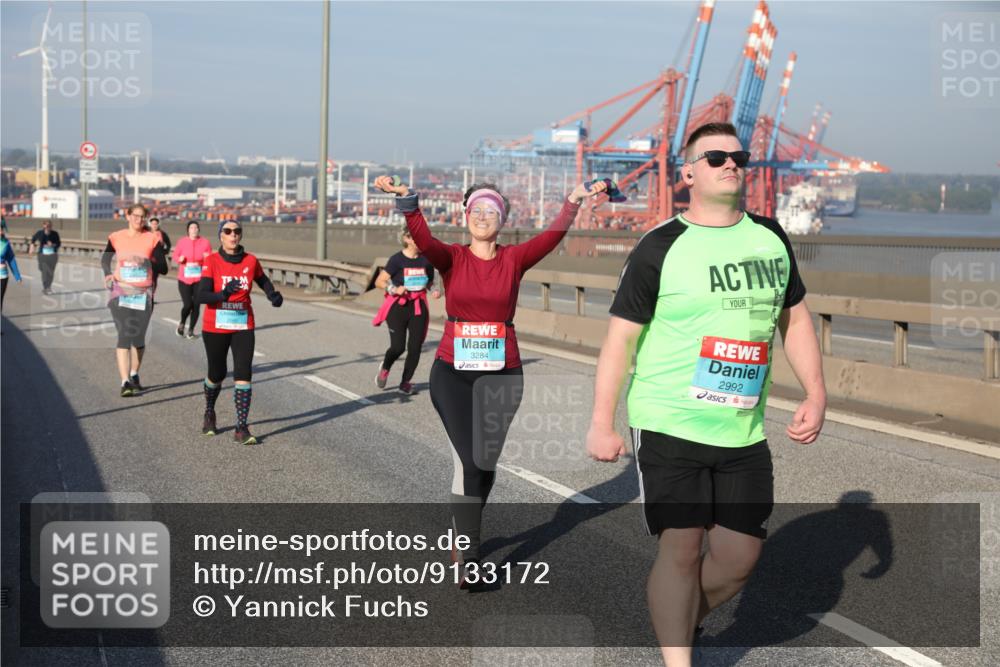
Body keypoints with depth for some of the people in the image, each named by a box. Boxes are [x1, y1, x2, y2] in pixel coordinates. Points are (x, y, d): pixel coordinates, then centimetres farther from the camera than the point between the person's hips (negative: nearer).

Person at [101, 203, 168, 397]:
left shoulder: (152, 239, 3)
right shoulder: (116, 238, 5)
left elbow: (163, 268, 1)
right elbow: (105, 260, 20)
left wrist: (147, 262, -16)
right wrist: (109, 275, 2)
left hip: (143, 294, 1)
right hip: (120, 292, -1)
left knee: (138, 337, 5)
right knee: (124, 335, -12)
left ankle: (134, 374, 30)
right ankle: (125, 382, -16)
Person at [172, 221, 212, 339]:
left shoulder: (205, 242, -1)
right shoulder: (182, 242, -2)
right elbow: (175, 256, 8)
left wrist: (207, 257, -16)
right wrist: (180, 259, -13)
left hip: (199, 279, 1)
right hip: (184, 279, -1)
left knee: (196, 305, 0)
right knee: (187, 305, -9)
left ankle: (191, 329, 18)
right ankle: (182, 324, 22)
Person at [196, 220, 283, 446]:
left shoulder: (251, 261, 0)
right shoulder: (211, 261, -9)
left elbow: (263, 281, 20)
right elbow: (200, 295, -18)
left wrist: (273, 295, 0)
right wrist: (223, 294, -37)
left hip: (243, 327, 1)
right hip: (215, 327, -1)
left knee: (243, 374, -11)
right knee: (217, 374, 13)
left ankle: (241, 429, -10)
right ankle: (209, 413, 43)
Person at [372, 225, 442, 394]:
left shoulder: (426, 260, 3)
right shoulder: (397, 260, -8)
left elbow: (430, 282, 18)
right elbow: (379, 281, -4)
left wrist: (434, 290, -3)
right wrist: (394, 289, -20)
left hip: (418, 307, 3)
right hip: (398, 307, -3)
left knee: (415, 347, -3)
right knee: (398, 346, -9)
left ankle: (405, 382, 14)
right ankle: (385, 368, 25)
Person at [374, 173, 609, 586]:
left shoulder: (514, 260, 1)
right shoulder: (451, 258, -1)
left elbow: (551, 237, -14)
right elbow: (423, 239, -21)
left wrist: (574, 202, -30)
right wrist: (406, 200, -39)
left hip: (502, 374, 2)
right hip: (452, 373, -2)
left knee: (485, 464, 10)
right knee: (468, 460, -10)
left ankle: (464, 534, 35)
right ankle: (469, 556, -1)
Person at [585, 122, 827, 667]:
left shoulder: (771, 238, 9)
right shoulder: (660, 248, -7)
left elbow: (795, 319, 17)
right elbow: (621, 336, -6)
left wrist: (816, 395, 6)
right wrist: (601, 423, -10)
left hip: (744, 432, 5)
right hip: (668, 425, -5)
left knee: (739, 556, 8)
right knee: (680, 548, -5)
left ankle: (677, 619, 35)